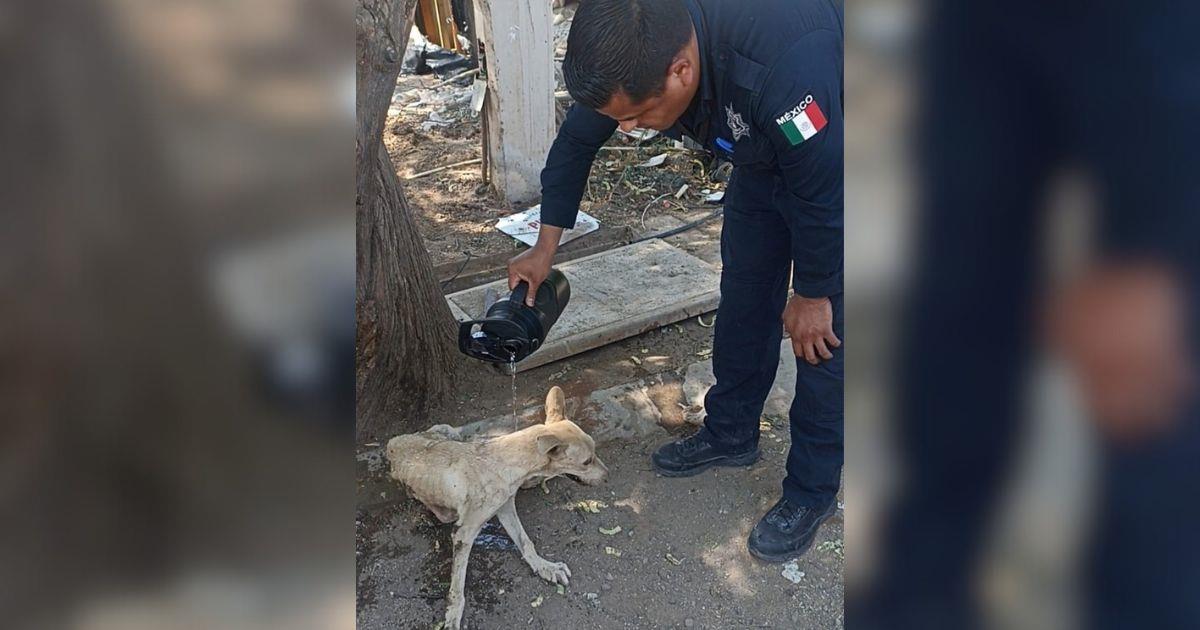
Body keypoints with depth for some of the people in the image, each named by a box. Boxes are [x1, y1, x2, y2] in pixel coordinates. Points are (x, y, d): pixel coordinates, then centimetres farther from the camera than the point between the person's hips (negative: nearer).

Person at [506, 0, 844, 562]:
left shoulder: (786, 69, -45)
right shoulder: (634, 51, -23)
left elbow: (822, 194, -30)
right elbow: (575, 141, -5)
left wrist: (812, 293, -15)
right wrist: (545, 247, 1)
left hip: (834, 163, -6)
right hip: (761, 154, 6)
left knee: (821, 334, -5)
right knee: (744, 298, 12)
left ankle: (813, 490, 11)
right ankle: (731, 433, 32)